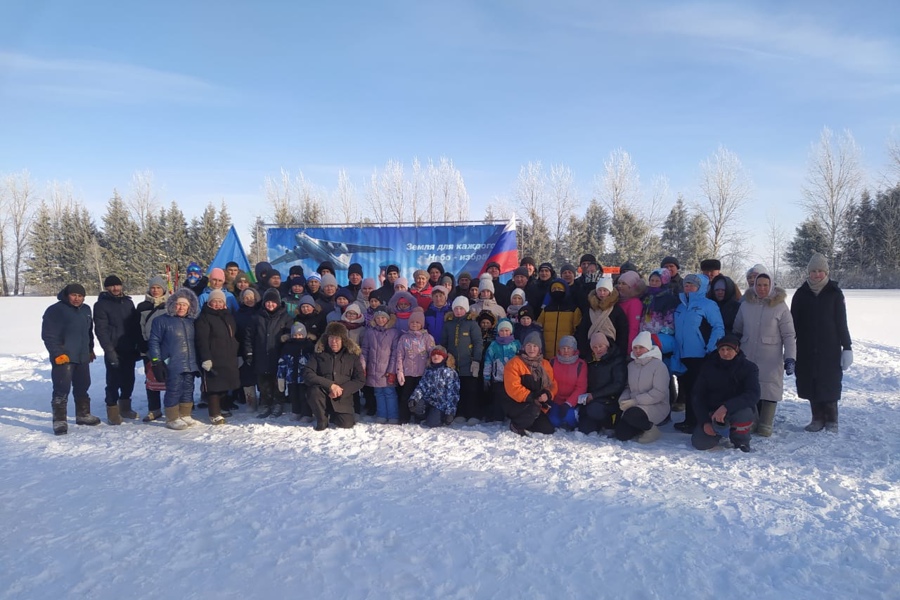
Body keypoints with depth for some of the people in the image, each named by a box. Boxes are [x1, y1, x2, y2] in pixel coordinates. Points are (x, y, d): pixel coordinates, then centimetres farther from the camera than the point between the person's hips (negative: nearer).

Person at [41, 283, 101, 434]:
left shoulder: (86, 310, 12)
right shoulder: (55, 310, -10)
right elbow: (48, 335, -13)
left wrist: (90, 349, 23)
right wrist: (58, 353, -18)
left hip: (82, 357, 7)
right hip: (63, 358, -7)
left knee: (83, 387, 16)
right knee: (62, 389, -8)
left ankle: (83, 415, 29)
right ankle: (59, 421, -1)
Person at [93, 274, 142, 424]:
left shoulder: (128, 302, 12)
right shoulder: (101, 305, -4)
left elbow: (136, 325, 13)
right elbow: (101, 330, -11)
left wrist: (139, 346, 8)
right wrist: (109, 350, -19)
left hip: (129, 350, 5)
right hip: (114, 351, -5)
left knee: (128, 380, 12)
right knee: (114, 381, -2)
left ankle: (125, 409, 26)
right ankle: (113, 412, 8)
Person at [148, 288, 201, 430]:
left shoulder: (191, 321, 14)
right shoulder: (162, 321, -3)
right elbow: (154, 342, -5)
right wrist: (156, 362, -11)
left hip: (190, 365, 6)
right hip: (173, 365, -6)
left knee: (188, 389, 10)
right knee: (174, 390, -4)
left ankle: (185, 415, 23)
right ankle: (172, 419, 8)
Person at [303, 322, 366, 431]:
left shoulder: (352, 355, 1)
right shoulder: (319, 354, -2)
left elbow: (360, 380, -1)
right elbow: (307, 374, -13)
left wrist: (341, 390, -16)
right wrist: (330, 385, -24)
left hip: (342, 398, 1)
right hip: (323, 394, -1)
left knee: (346, 424, -19)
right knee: (314, 390, -33)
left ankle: (334, 415, 19)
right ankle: (322, 420, -5)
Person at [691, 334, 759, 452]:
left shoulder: (749, 367, -10)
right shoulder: (708, 366, -3)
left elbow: (753, 395, -25)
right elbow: (697, 395, -2)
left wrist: (726, 407, -39)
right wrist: (705, 422, -14)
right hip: (712, 413, 2)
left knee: (742, 413, -38)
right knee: (700, 443, -20)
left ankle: (741, 442, -4)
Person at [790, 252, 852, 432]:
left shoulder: (834, 293, -1)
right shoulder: (801, 294, 3)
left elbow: (842, 322, -1)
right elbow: (794, 322, 4)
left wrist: (847, 347, -5)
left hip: (830, 348, -2)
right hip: (806, 349, 2)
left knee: (829, 383, 1)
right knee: (810, 383, 4)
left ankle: (831, 421, 13)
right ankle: (817, 418, 16)